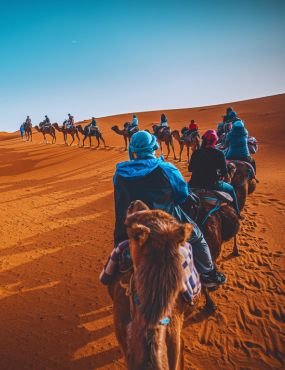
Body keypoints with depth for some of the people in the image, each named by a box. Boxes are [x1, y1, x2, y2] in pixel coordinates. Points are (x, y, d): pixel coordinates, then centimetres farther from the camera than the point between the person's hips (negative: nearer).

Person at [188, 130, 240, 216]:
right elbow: (225, 173, -5)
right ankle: (236, 213, 31)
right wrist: (227, 177, 18)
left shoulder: (196, 153, -1)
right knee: (231, 189, 25)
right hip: (213, 184, -2)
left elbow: (190, 169, 8)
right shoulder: (219, 153, -8)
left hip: (195, 184, 2)